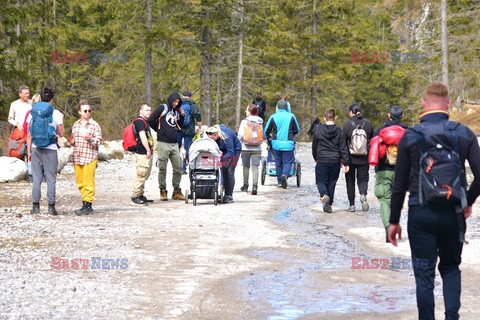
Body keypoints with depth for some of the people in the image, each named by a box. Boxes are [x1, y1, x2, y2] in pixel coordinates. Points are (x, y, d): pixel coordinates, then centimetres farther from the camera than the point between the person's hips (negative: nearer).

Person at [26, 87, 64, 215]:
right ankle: (51, 206, 0)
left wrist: (29, 151, 11)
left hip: (36, 148, 3)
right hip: (50, 149, -3)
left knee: (36, 178, 6)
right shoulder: (55, 113, -5)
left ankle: (36, 206, 4)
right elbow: (61, 133, 1)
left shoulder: (33, 112, 4)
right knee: (51, 179, 2)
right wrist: (61, 121, 17)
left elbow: (29, 134, 5)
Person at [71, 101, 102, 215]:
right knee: (80, 182, 8)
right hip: (77, 157, 5)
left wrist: (90, 139, -22)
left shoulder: (94, 125, -2)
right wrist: (72, 142, 5)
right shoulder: (76, 125, 14)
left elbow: (98, 141, -5)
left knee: (88, 182, -6)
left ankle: (88, 205, -1)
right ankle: (85, 204, 16)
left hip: (90, 157, -5)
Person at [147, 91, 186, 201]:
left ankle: (176, 191, 14)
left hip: (174, 144, 6)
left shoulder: (177, 111, 15)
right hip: (163, 144, -6)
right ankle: (163, 191, 8)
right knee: (162, 169, 1)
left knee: (178, 168, 5)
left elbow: (180, 126, 20)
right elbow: (150, 120, -7)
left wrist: (182, 116, 6)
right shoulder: (162, 108, -3)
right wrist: (159, 130, 1)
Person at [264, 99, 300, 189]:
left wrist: (269, 137, 28)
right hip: (288, 144, -1)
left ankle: (280, 182, 17)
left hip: (276, 143, 1)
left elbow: (266, 131, 5)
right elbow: (297, 130, 8)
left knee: (278, 163, 13)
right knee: (287, 162, 3)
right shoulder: (291, 116, -2)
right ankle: (285, 175, -25)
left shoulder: (273, 117, -2)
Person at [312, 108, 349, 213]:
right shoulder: (339, 131, -3)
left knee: (321, 181, 8)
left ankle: (324, 195, -22)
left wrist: (315, 157, 23)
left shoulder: (319, 130, -4)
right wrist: (345, 163, 1)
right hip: (335, 161, 2)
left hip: (322, 161, -2)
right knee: (332, 182, 11)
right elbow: (343, 148, -3)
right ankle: (329, 205, 12)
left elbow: (314, 145, 6)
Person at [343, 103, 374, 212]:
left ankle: (352, 205, 10)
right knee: (363, 179, 9)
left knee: (350, 180, 10)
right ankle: (363, 195, -21)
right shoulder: (368, 124, 2)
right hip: (364, 158, 2)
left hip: (351, 158, -2)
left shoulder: (347, 124, -8)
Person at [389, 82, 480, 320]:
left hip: (420, 213, -1)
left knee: (424, 274, 7)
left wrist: (394, 221, 9)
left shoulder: (410, 136, -2)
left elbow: (399, 184, 1)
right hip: (453, 213, 1)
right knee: (450, 268, 18)